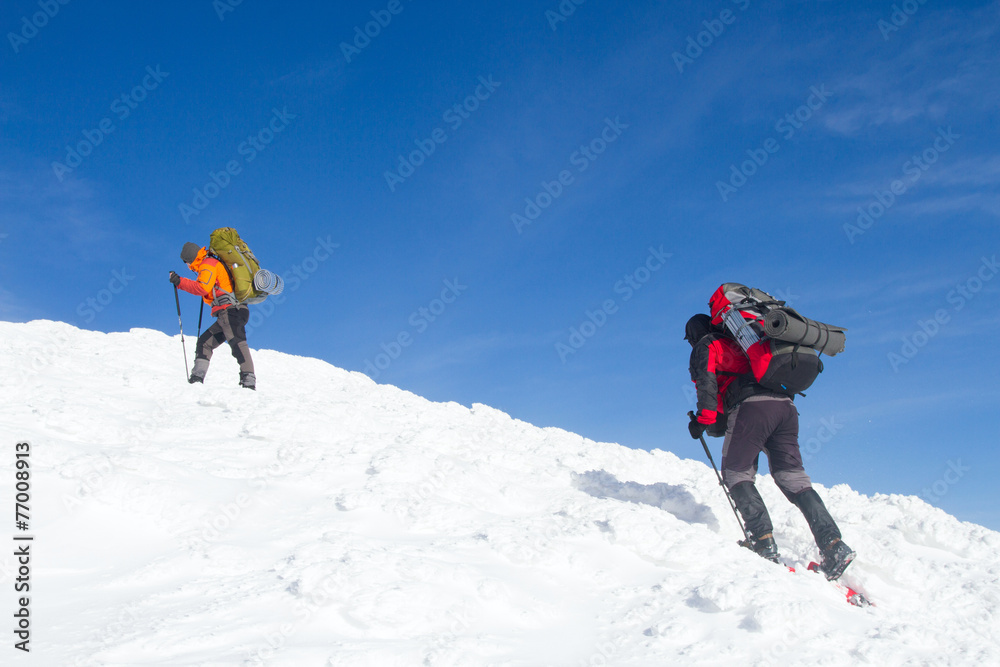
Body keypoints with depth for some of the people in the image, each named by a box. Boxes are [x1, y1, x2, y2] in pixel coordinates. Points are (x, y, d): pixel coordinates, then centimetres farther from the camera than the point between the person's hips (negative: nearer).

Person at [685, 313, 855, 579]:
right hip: (785, 406, 7)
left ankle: (765, 543, -15)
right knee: (792, 477, 5)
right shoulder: (737, 343, 38)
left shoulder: (706, 346, 15)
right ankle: (833, 546, -9)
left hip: (751, 406, -7)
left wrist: (703, 418, -2)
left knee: (736, 474, 2)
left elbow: (706, 382, -2)